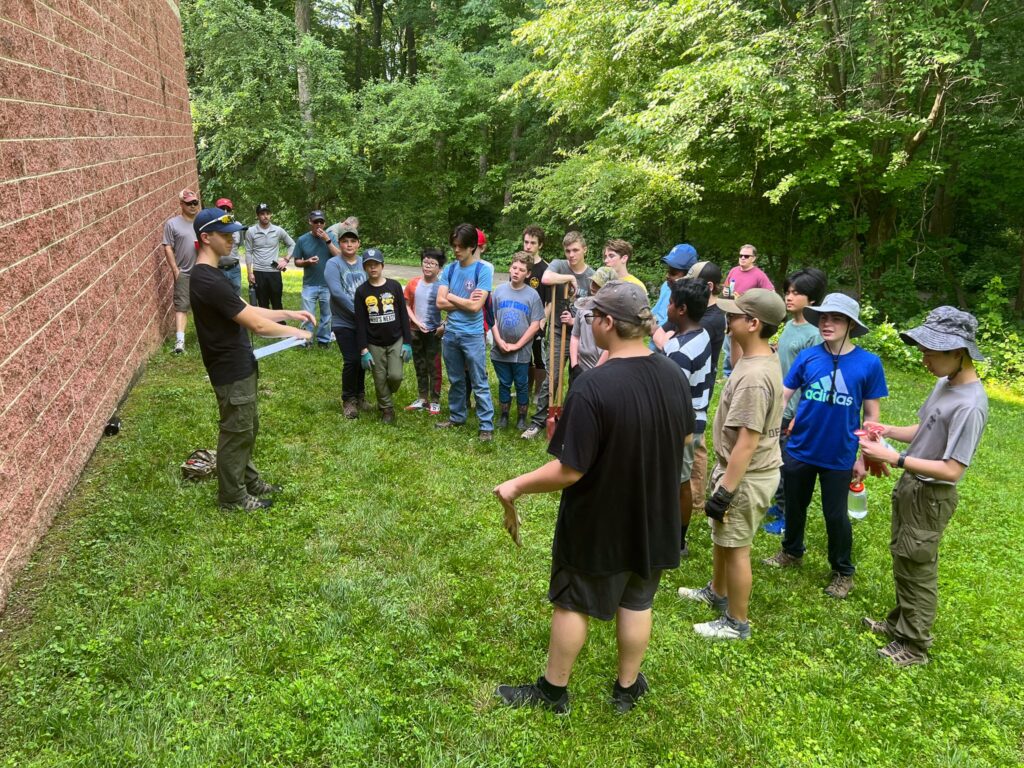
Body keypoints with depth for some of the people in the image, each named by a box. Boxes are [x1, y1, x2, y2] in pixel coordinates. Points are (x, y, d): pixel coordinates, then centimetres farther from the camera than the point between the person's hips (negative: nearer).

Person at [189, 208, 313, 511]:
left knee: (248, 428, 22)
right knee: (236, 432, 4)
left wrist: (288, 313, 5)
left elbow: (247, 311, 13)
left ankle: (248, 480, 38)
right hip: (231, 370, -10)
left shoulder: (210, 275, 8)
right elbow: (257, 325, -23)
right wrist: (296, 332, -10)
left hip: (239, 365, 10)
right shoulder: (209, 281, -25)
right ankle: (232, 496, 20)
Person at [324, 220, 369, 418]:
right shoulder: (333, 264, -8)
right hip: (344, 322, -4)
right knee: (351, 361, -8)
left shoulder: (365, 262, 6)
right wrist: (358, 312, -20)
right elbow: (337, 292, -19)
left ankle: (360, 396, 31)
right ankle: (348, 400, 10)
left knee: (362, 359, 12)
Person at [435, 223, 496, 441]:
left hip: (473, 335, -5)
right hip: (450, 333, 5)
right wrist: (465, 302, -10)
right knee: (456, 380, 18)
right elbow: (440, 302, -3)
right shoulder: (449, 270, 4)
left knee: (479, 384, 1)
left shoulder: (483, 270, -10)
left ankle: (487, 425, 7)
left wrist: (452, 297, -5)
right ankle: (457, 417, 32)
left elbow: (476, 306, -16)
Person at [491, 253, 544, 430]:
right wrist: (499, 341, -8)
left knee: (522, 386, 9)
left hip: (521, 352, -2)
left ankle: (522, 418, 23)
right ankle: (504, 415, 28)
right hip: (500, 350, 2)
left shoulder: (532, 295, -6)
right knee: (504, 384, 14)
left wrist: (517, 345, -11)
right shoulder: (499, 290, 0)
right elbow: (492, 317, 3)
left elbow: (535, 325, -7)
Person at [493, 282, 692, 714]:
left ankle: (553, 690, 33)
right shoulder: (674, 377, -7)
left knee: (573, 605, 14)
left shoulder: (593, 387, -30)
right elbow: (684, 439, 8)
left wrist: (516, 486, -13)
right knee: (636, 604, 21)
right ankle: (626, 689, 39)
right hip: (653, 518, 6)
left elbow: (569, 470, -27)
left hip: (597, 523, -5)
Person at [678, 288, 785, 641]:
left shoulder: (753, 377, -29)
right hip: (745, 468, 10)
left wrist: (724, 491, -22)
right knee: (722, 537, 26)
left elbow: (747, 442, -28)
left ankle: (736, 623, 24)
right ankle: (717, 592, 47)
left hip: (747, 477, -10)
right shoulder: (764, 359, 4)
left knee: (736, 548, 6)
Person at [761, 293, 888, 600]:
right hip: (799, 450, 2)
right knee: (794, 506, 20)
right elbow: (783, 395, -4)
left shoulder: (868, 363, -12)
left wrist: (863, 457, -3)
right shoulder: (807, 357, -8)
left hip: (839, 457, -2)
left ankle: (843, 572, 33)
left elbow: (871, 415, -4)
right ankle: (792, 552, 45)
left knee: (835, 515, 11)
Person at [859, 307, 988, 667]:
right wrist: (889, 430, -4)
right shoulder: (945, 383, 1)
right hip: (910, 486, 9)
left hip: (931, 498, -9)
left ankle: (914, 646, 23)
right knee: (903, 561, 22)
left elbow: (951, 470, -27)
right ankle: (901, 623, 41)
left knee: (918, 570, 6)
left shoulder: (969, 405, -27)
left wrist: (894, 458, -30)